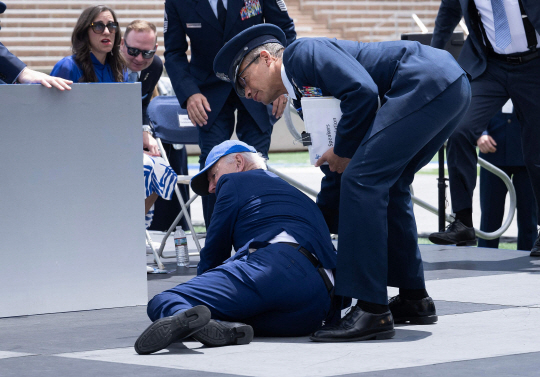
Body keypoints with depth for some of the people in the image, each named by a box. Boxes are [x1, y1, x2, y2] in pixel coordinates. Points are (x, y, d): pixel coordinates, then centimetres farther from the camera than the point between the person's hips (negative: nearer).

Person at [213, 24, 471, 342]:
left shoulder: (301, 53, -1)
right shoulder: (306, 92, 26)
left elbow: (362, 90, -17)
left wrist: (343, 151, -4)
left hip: (428, 81, -10)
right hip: (453, 87, 10)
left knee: (363, 181, -13)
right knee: (386, 187, 20)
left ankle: (371, 311, -13)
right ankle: (413, 298, 27)